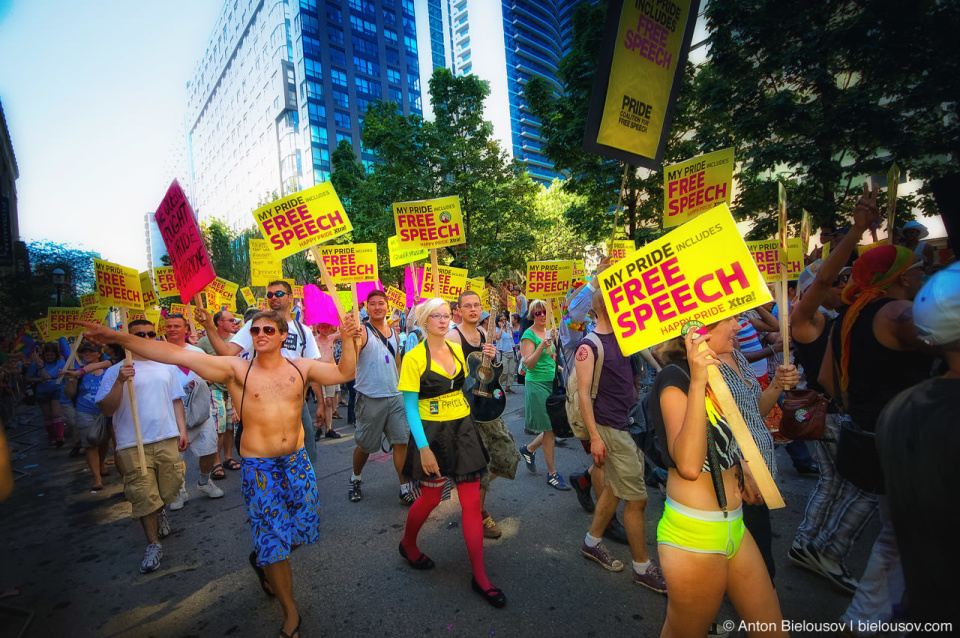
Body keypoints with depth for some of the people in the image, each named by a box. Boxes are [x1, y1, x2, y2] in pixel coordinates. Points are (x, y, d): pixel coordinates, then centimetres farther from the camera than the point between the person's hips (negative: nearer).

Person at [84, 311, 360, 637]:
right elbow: (180, 354, -14)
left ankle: (261, 560, 49)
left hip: (297, 461, 3)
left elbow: (344, 373, -3)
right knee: (273, 538, 3)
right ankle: (290, 612, 26)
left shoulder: (301, 367, -1)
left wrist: (348, 339, -14)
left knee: (303, 527, 15)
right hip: (259, 467, -3)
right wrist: (119, 338, -18)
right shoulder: (237, 370, -8)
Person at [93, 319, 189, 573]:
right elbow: (106, 410, -5)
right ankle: (153, 545, 18)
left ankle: (160, 512, 44)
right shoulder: (116, 371, 1)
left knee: (170, 489, 10)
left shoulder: (168, 367, 10)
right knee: (143, 497, 1)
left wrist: (182, 430, 9)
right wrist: (120, 382, -19)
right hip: (133, 445, -2)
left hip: (167, 439, 3)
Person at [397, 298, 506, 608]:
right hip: (432, 432, -4)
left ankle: (480, 576, 20)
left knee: (472, 501, 6)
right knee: (430, 498, 13)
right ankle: (408, 544, 45)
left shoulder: (457, 350, 5)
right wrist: (423, 447, -19)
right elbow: (410, 406, -13)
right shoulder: (414, 357, -11)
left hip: (463, 428, 5)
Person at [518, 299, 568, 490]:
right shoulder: (529, 334, -9)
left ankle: (528, 449, 33)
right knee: (549, 430, -2)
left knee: (555, 428, 9)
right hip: (537, 384, -7)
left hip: (552, 382, 7)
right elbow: (529, 364, -17)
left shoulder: (549, 332, 13)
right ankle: (552, 473, 13)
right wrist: (541, 346, -28)